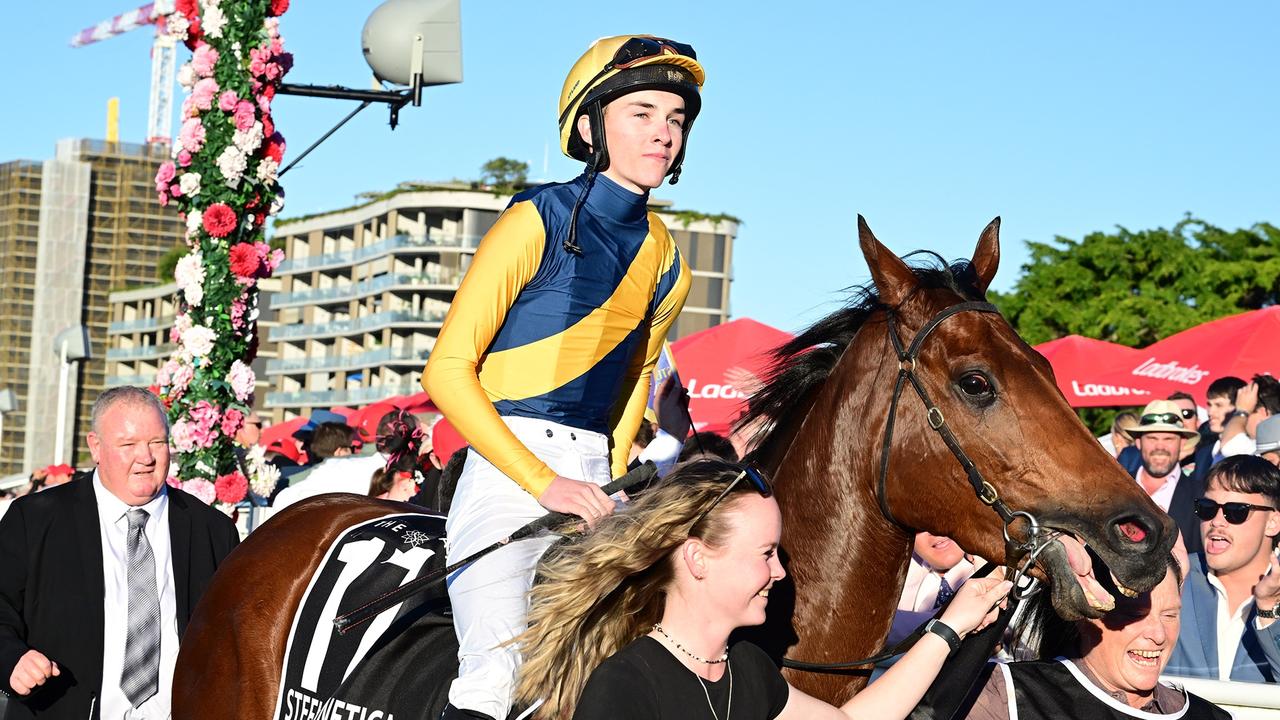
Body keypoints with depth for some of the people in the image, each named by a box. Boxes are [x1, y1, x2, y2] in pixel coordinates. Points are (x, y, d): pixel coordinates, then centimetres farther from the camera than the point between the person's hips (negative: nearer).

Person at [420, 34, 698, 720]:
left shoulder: (665, 262, 14)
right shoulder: (539, 221, -4)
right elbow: (448, 369, -8)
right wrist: (544, 482, -14)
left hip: (592, 476, 6)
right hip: (509, 469, -6)